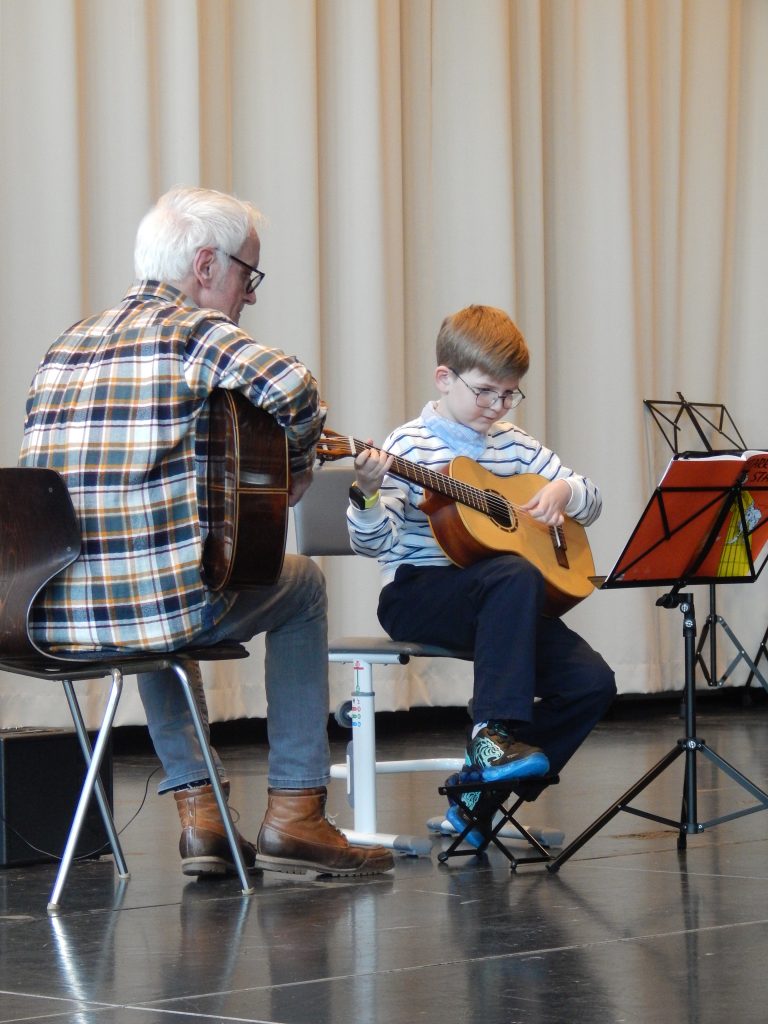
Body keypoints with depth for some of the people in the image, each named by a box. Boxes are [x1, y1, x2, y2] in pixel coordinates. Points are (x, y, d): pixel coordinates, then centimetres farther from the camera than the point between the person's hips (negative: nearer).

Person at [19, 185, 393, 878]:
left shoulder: (68, 344, 18)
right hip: (165, 602, -6)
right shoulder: (191, 329, -4)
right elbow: (293, 389, -21)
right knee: (302, 586, 24)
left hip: (51, 615, 7)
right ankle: (294, 814, 21)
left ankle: (199, 811, 29)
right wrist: (294, 471, -2)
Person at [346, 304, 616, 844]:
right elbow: (374, 542, -12)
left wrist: (563, 491, -1)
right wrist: (369, 494, -33)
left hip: (494, 599, 6)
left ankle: (483, 789, 0)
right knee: (516, 575, -37)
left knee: (592, 682, -13)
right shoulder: (411, 446, -5)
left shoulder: (514, 444, 13)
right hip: (416, 595, -6)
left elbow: (591, 499, 21)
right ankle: (492, 732, -30)